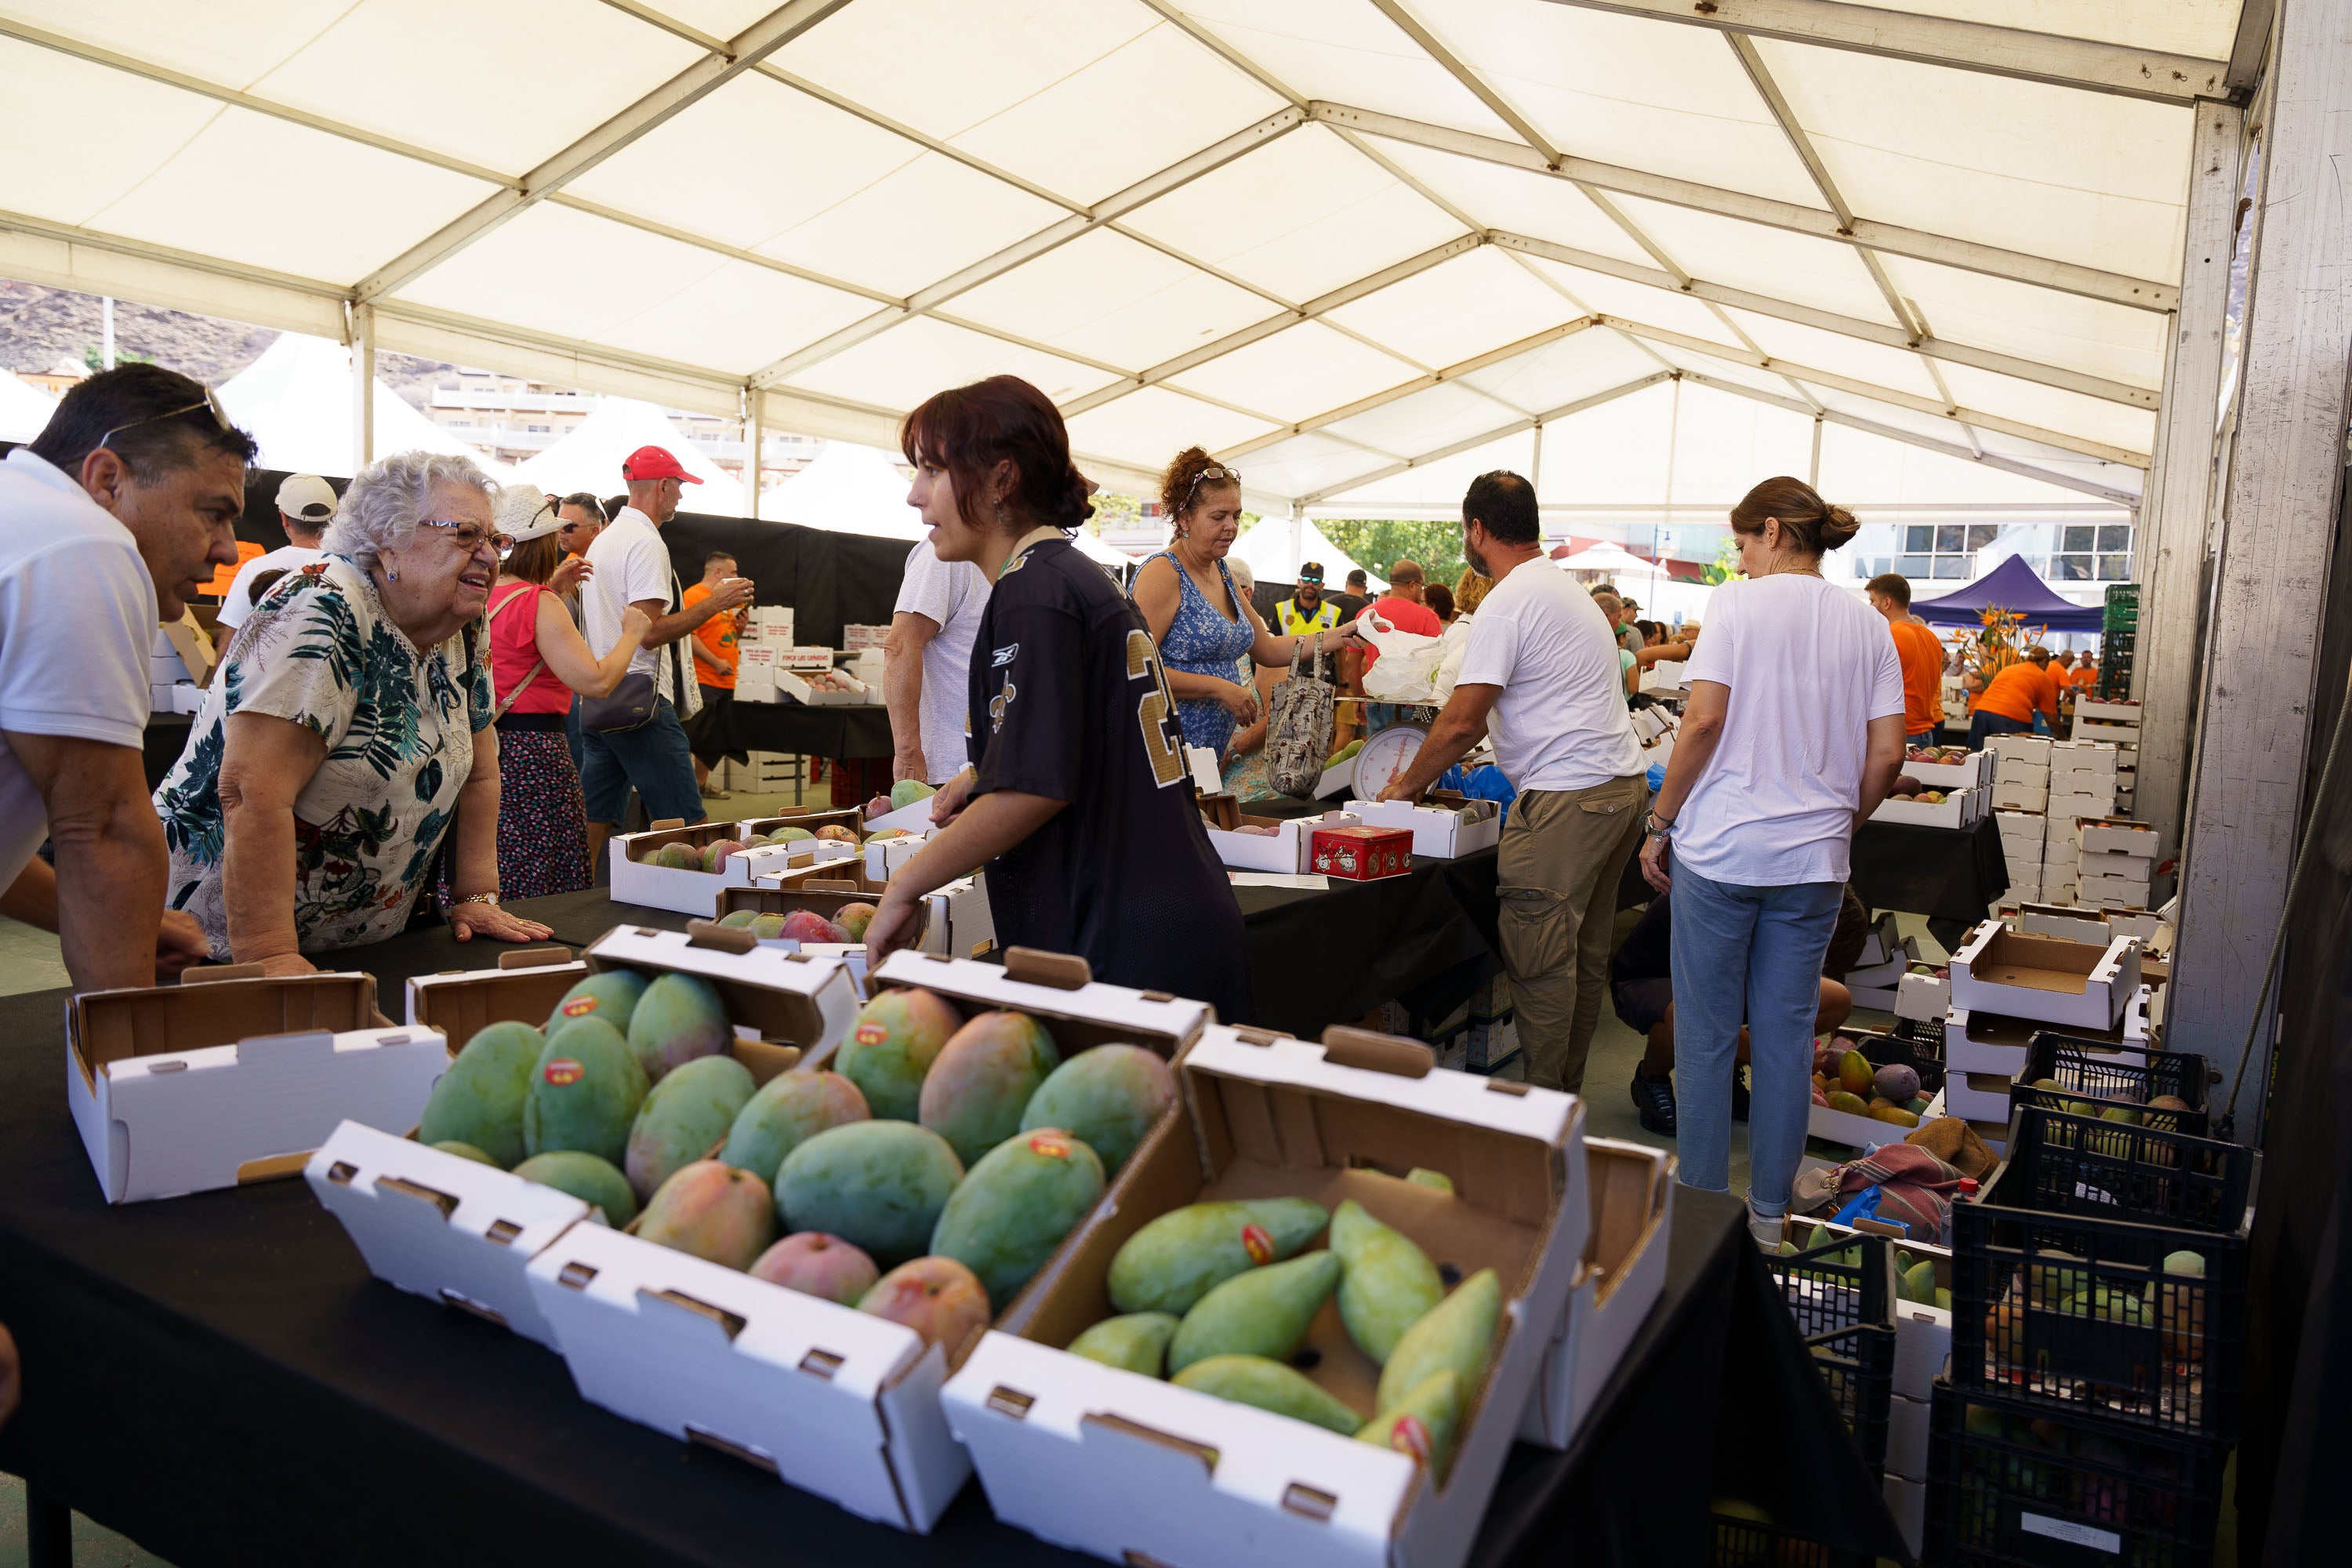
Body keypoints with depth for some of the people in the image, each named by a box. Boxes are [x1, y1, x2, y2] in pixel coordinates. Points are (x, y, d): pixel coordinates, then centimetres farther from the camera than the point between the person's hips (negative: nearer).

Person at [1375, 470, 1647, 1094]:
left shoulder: (1507, 604, -12)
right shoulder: (1566, 587, 19)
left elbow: (1462, 721, -15)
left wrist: (1407, 786, -1)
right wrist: (1442, 760, 28)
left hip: (1567, 797, -10)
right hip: (1623, 783, 10)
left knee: (1538, 959, -4)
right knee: (1585, 953, 15)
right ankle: (1568, 1088, 26)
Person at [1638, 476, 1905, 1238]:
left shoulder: (1739, 604, -5)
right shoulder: (1867, 624, 8)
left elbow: (1704, 722, -13)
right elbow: (1886, 755, 3)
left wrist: (1661, 822, -4)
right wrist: (1839, 820, 18)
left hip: (1722, 847, -4)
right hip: (1814, 860, 4)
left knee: (1706, 1033, 7)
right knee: (1787, 1033, 12)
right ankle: (1769, 1211, 22)